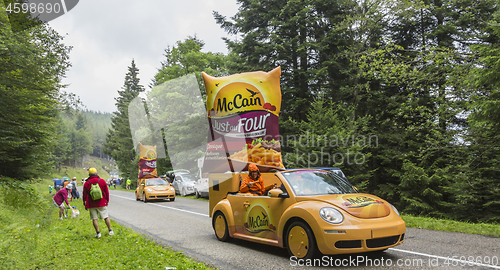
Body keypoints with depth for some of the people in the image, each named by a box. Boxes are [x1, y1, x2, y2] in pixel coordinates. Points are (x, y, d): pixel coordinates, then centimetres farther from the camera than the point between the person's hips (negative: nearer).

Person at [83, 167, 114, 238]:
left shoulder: (86, 183, -2)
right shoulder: (102, 181, 0)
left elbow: (85, 195, 1)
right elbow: (107, 192, 4)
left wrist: (85, 205, 9)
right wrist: (107, 200, 14)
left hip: (92, 205, -1)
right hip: (102, 203, 1)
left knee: (94, 219, 5)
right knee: (106, 217, 9)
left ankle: (98, 233, 4)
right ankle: (110, 231, 11)